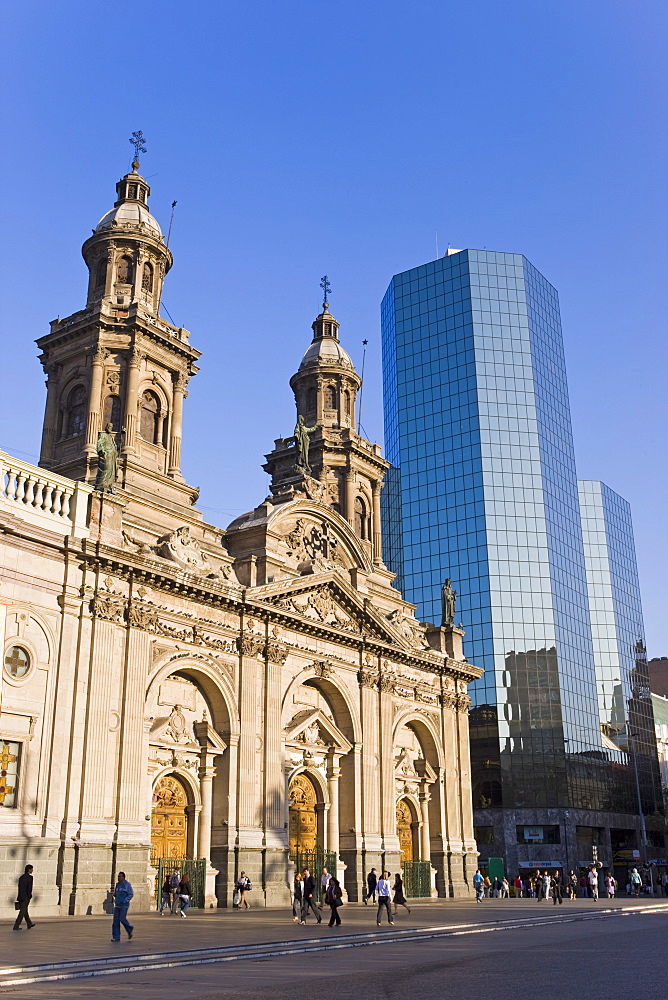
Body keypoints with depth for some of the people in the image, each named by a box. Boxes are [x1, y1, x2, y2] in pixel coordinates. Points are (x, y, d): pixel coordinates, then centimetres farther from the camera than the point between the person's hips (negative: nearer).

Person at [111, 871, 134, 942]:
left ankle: (130, 929, 15)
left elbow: (131, 894, -9)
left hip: (124, 905, -6)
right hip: (117, 905, 6)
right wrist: (116, 900, 9)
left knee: (122, 919, -11)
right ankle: (116, 937, 2)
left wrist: (125, 901, -16)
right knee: (115, 921, -1)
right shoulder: (117, 884, 10)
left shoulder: (127, 884, -8)